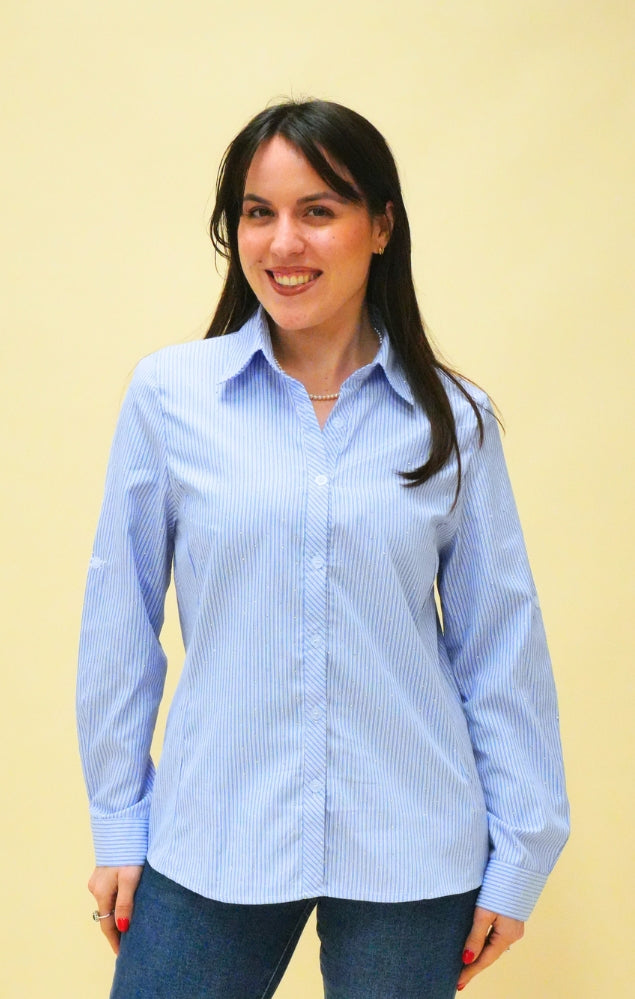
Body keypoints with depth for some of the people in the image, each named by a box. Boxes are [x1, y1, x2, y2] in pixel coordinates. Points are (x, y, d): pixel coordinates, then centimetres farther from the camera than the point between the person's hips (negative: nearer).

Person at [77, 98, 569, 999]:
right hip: (210, 845, 0)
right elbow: (120, 621, 2)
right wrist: (118, 824, 5)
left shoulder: (453, 417, -1)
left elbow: (500, 642, 3)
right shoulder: (169, 393, -4)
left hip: (411, 856, 1)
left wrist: (519, 855, 3)